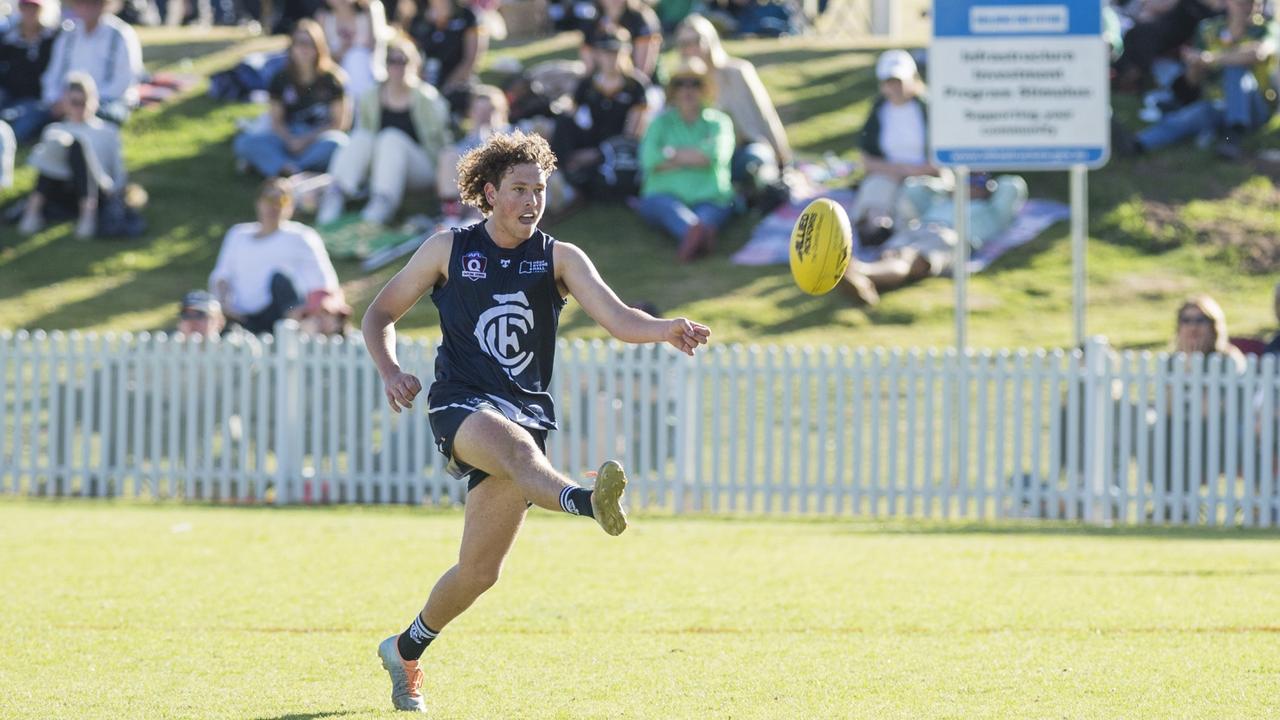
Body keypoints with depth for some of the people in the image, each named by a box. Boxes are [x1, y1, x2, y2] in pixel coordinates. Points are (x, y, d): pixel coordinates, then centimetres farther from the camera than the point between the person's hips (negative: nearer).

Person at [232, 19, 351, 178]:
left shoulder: (332, 79, -3)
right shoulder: (282, 80, 5)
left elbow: (337, 123, -3)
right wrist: (290, 140, -15)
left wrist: (308, 139, -14)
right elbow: (276, 121, 6)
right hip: (288, 136, 3)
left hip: (320, 138, -3)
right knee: (244, 142, -21)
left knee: (336, 144, -39)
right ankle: (290, 171, -40)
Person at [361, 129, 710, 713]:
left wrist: (667, 330, -30)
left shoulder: (559, 259, 7)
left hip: (527, 411, 3)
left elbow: (617, 318, -9)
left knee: (480, 571, 5)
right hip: (461, 405, -3)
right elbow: (380, 315, 14)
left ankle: (406, 650, 30)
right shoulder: (448, 250, 6)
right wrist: (390, 372, -6)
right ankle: (587, 502, -72)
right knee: (517, 445, -39)